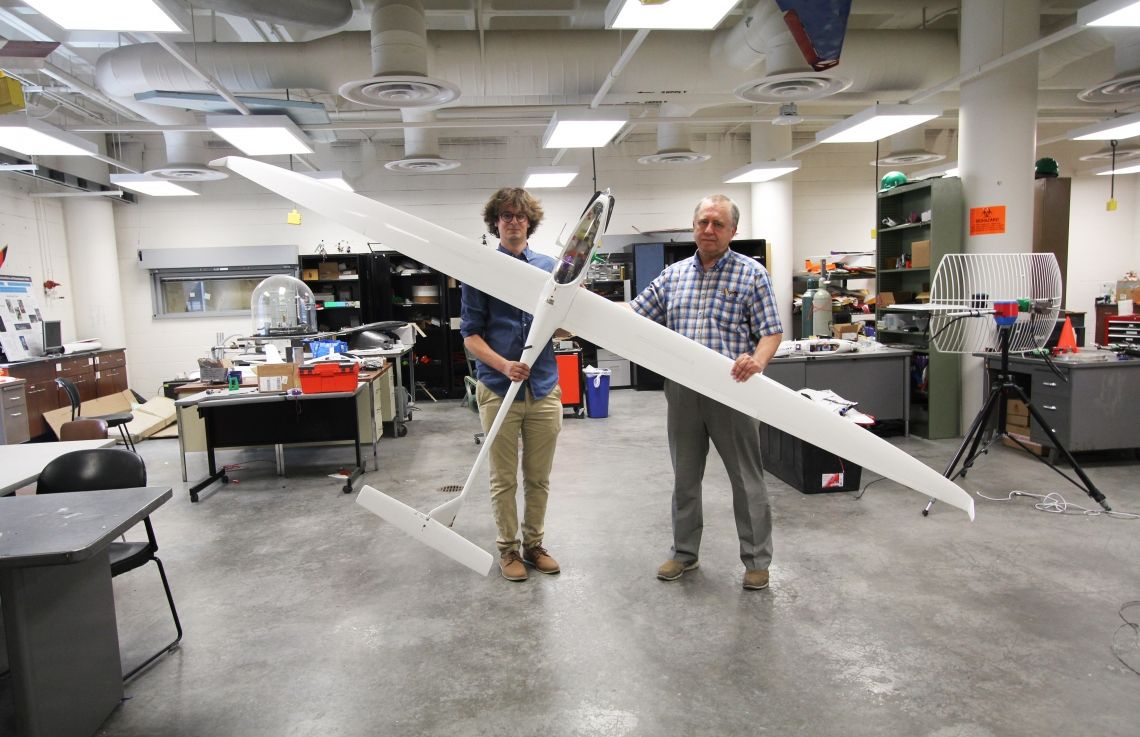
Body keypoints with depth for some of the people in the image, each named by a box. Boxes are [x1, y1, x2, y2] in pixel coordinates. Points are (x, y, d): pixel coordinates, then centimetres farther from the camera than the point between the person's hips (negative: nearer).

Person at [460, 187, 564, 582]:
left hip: (544, 387, 3)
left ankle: (534, 543, 30)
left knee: (539, 477, 13)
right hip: (498, 389, -3)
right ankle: (508, 548, 25)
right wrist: (503, 365, -21)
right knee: (504, 478, 9)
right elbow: (471, 334, -5)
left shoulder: (549, 266, 7)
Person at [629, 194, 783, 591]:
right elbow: (633, 315, 11)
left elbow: (771, 331, -5)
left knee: (747, 479, 6)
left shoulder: (752, 274, -1)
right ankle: (684, 552, 30)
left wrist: (757, 361, -25)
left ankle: (756, 559, 21)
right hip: (682, 390, 4)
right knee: (685, 477, 14)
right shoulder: (673, 275, 10)